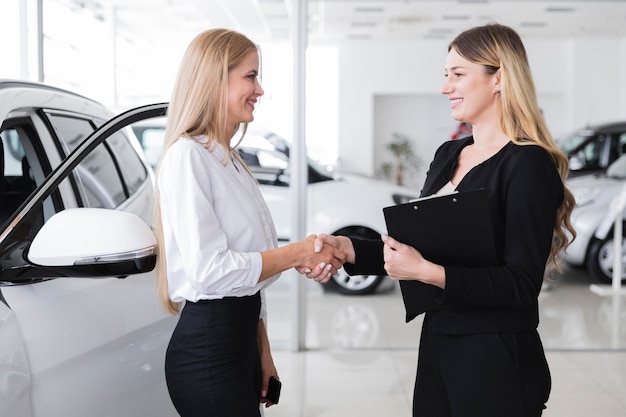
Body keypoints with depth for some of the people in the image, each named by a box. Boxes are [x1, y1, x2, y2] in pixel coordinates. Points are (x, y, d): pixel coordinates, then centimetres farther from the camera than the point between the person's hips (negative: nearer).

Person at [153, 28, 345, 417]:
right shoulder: (188, 156, -14)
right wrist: (297, 254, -12)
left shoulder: (231, 160, 14)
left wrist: (263, 354, 16)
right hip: (208, 351, -8)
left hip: (240, 338, 8)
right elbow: (209, 269, -22)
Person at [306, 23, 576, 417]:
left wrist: (426, 271, -25)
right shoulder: (448, 155, 9)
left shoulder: (528, 164, -14)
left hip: (497, 358, -7)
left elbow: (522, 284, -18)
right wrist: (346, 247, -3)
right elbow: (416, 246, 11)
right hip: (436, 344, 7)